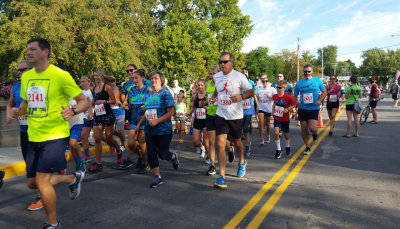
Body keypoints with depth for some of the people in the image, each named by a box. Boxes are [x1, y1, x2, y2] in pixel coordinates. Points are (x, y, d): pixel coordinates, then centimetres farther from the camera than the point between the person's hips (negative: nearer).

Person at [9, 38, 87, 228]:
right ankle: (73, 178, 36)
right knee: (32, 183, 13)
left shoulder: (60, 75, -11)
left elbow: (84, 102, -9)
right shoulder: (26, 76, 9)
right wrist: (18, 111, 1)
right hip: (34, 136, 8)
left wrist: (72, 111, -29)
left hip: (55, 135, -7)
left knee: (41, 180, -10)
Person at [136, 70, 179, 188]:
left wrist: (157, 121, -21)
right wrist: (139, 124, 18)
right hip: (149, 130, 6)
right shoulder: (149, 95, 13)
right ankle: (158, 177, 18)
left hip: (163, 130, -6)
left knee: (162, 154, -1)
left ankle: (173, 156, 34)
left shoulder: (165, 93, -8)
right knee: (151, 154, 4)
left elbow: (170, 113, -14)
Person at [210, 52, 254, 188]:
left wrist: (241, 97, -22)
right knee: (220, 144, -10)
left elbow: (251, 92, -3)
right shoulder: (216, 77, 4)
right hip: (221, 115, 2)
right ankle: (222, 177, -9)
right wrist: (213, 97, 3)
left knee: (237, 142, 16)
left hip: (236, 116, -2)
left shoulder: (239, 76, -10)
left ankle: (242, 162, 49)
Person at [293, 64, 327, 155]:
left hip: (314, 108, -2)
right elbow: (294, 95, 11)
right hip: (302, 109, 2)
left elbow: (324, 91, 10)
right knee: (304, 129, 5)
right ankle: (307, 147, 23)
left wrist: (320, 100, -7)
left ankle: (315, 135, 22)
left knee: (312, 128, -16)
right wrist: (296, 101, -11)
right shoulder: (299, 83, 4)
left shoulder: (318, 80, 2)